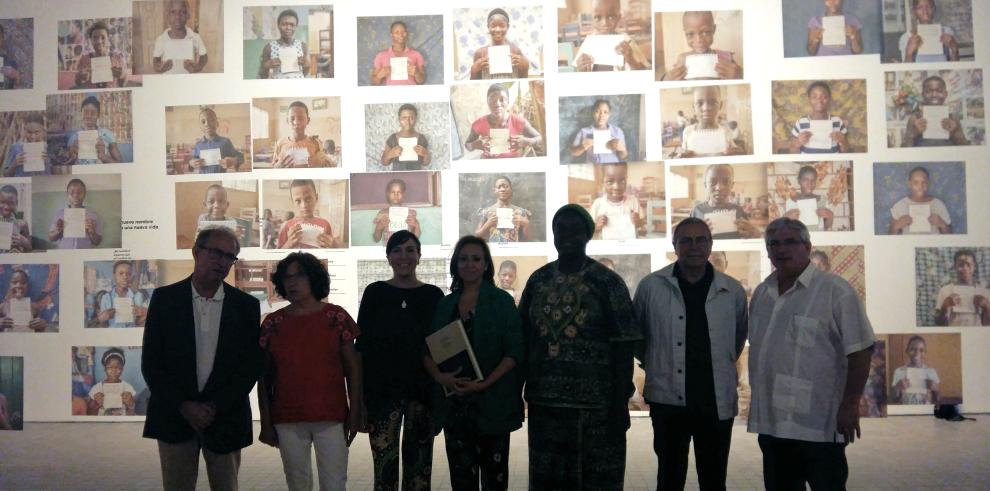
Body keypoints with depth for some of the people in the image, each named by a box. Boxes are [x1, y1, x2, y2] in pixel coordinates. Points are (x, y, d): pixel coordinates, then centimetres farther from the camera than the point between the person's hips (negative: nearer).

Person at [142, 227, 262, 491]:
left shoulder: (246, 305, 1)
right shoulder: (164, 298, 1)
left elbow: (252, 365, -1)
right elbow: (151, 362, -1)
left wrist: (215, 407, -9)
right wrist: (183, 406, -9)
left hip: (225, 417, 0)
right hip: (174, 416, 0)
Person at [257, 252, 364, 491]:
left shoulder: (336, 316, -1)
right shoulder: (273, 323, 3)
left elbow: (352, 367, 1)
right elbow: (265, 376, 6)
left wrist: (355, 412, -2)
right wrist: (266, 422, 4)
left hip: (332, 418, -1)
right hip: (287, 421, 2)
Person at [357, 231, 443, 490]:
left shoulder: (433, 295, 5)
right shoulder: (375, 293, 3)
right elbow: (362, 345, 3)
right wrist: (360, 396, -3)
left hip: (422, 392, 1)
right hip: (382, 393, -1)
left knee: (419, 468, 7)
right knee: (384, 469, -1)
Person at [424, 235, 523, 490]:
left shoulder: (502, 301, 0)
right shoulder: (445, 304, 11)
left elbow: (514, 352, -7)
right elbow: (427, 349, 8)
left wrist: (484, 384, -17)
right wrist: (439, 376, -11)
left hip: (492, 401, -3)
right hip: (454, 401, 3)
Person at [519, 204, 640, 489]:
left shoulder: (607, 282, -4)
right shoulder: (538, 281, 8)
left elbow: (623, 347, -6)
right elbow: (524, 338, 11)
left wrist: (621, 403, -10)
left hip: (596, 403, -3)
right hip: (544, 401, 4)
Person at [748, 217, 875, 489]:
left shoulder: (836, 290, -10)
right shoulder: (761, 293, 10)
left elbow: (859, 351, -12)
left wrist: (850, 404, -16)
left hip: (819, 424, -6)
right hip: (771, 421, 6)